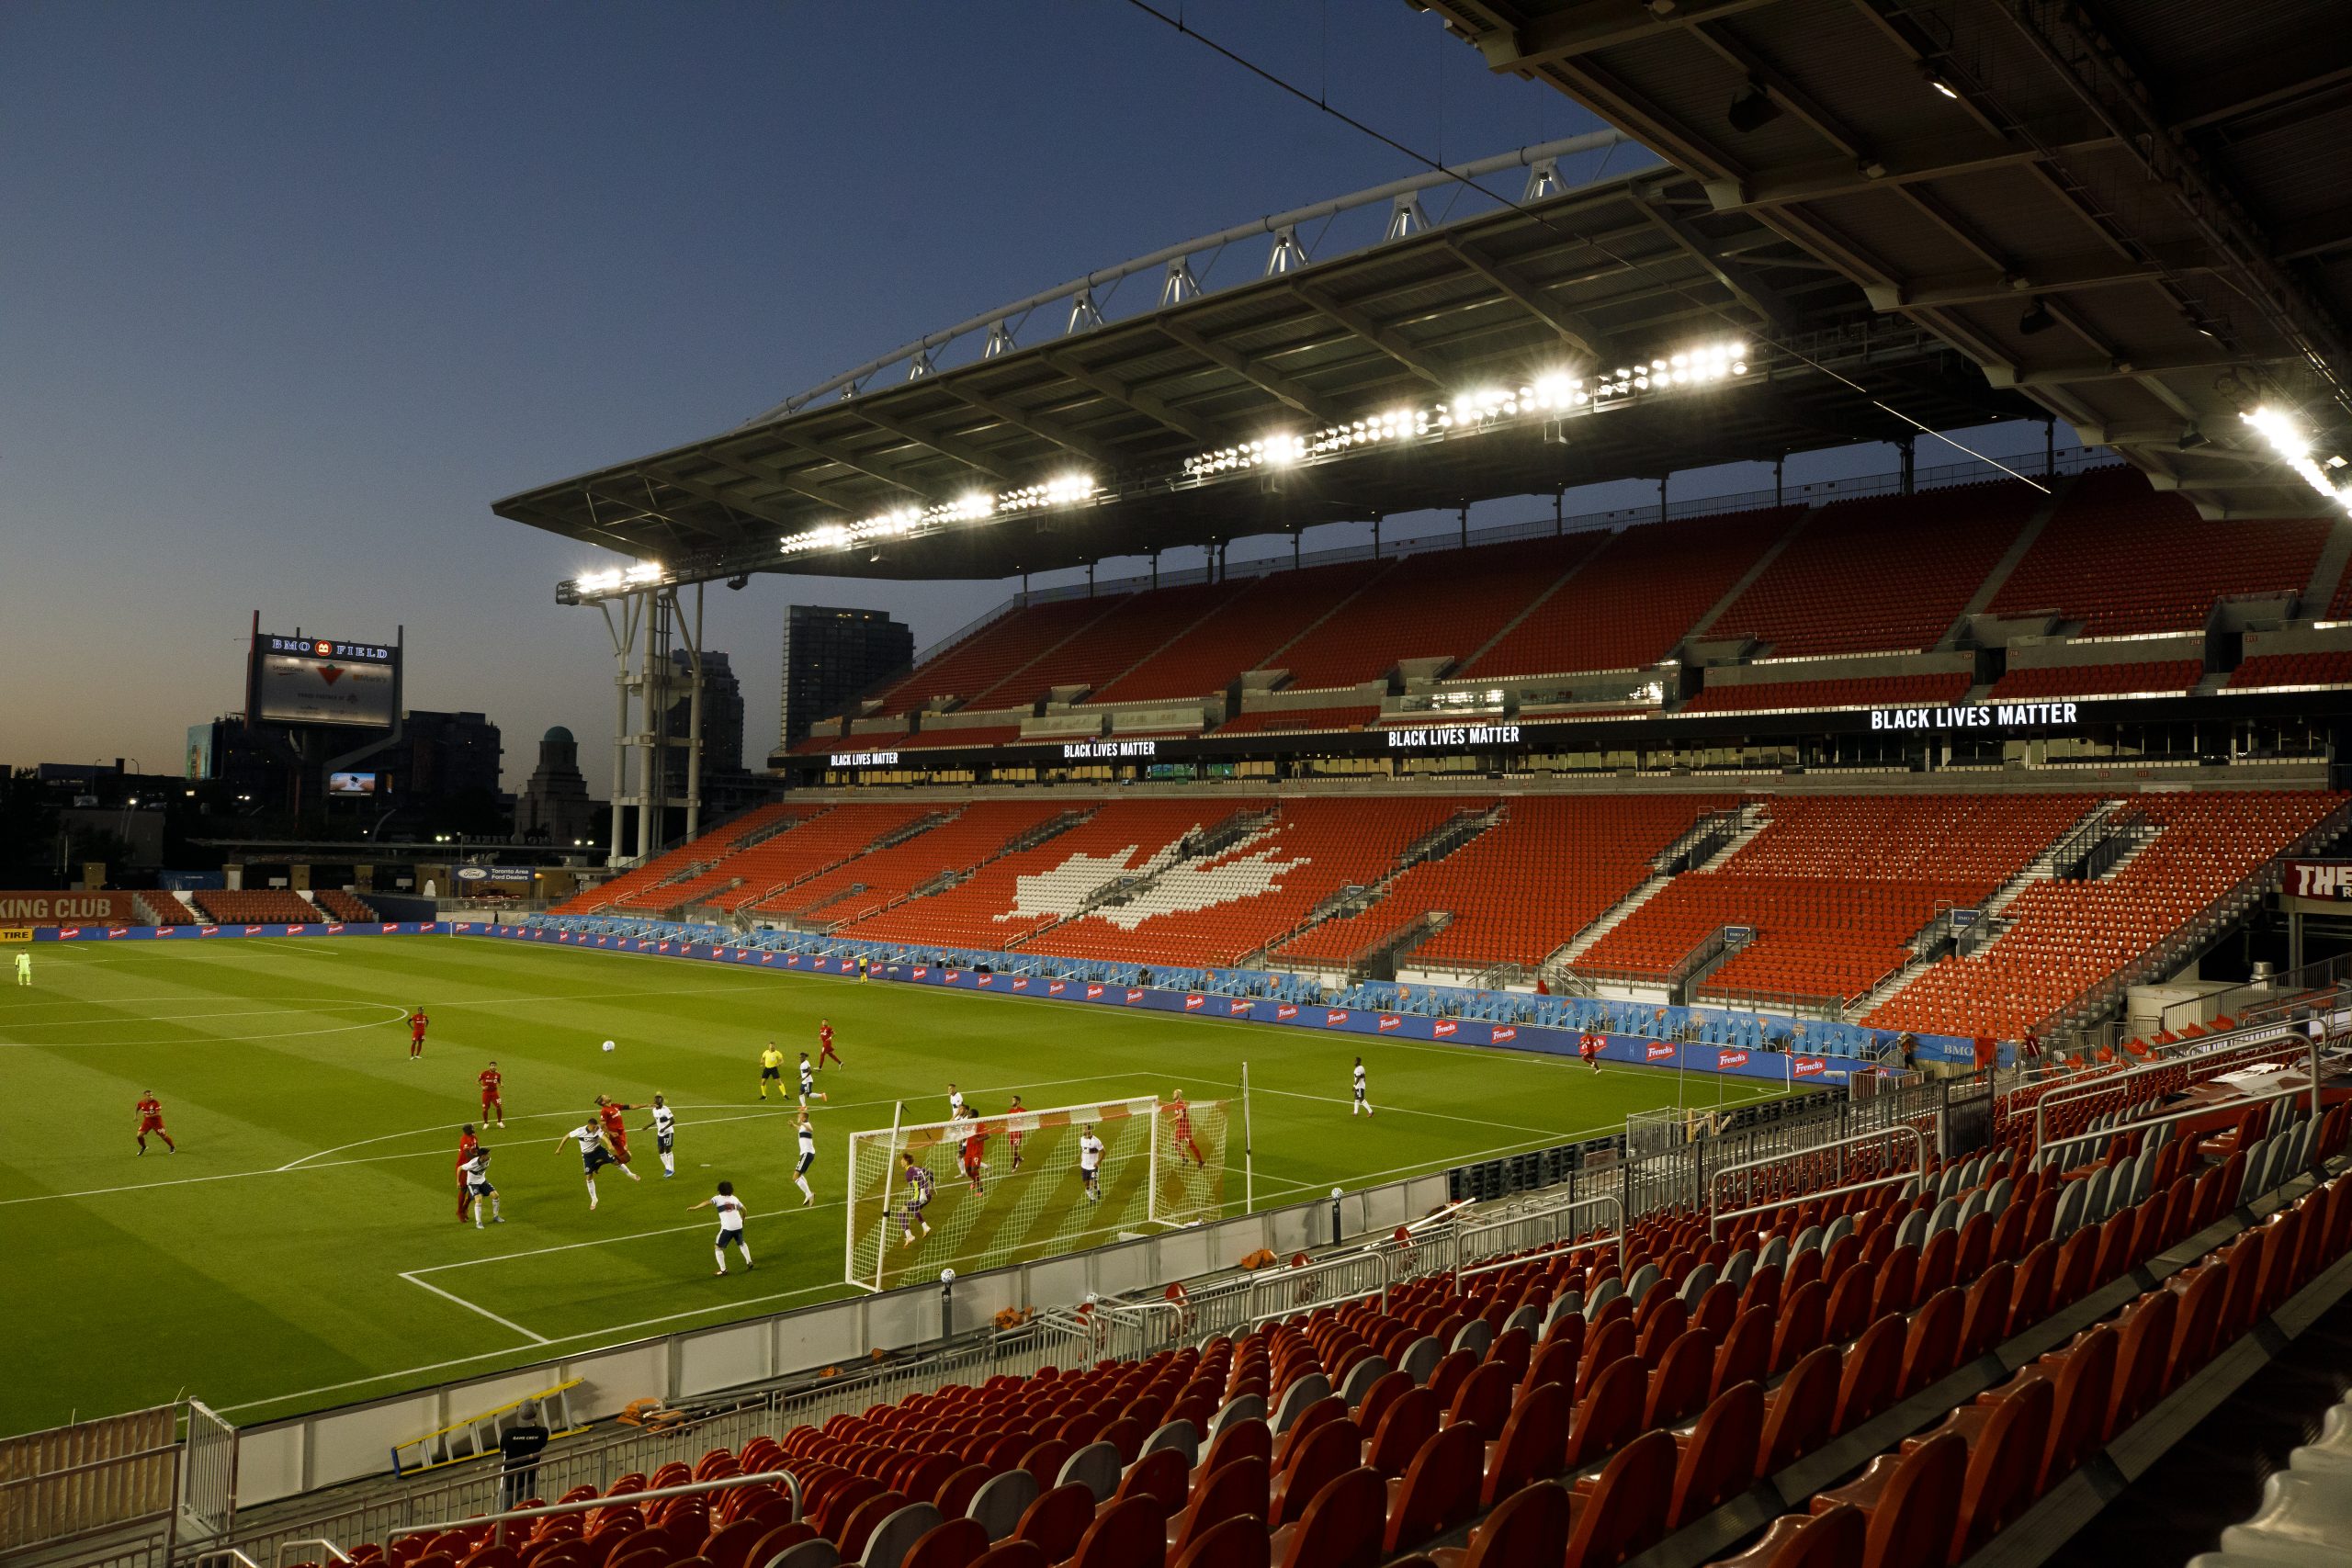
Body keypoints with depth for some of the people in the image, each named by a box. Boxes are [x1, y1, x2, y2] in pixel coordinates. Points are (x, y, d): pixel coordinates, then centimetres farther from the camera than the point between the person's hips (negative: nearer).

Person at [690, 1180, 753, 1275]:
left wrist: (695, 1207, -21)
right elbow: (744, 1210, 20)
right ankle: (749, 1262, 30)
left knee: (718, 1247, 9)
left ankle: (723, 1270, 3)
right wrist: (742, 1220, 38)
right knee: (741, 1243, 31)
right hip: (738, 1225, 5)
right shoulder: (734, 1198, 15)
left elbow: (708, 1202, -18)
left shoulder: (718, 1198, 1)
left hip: (727, 1227, -5)